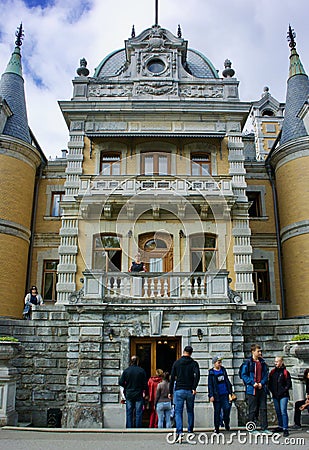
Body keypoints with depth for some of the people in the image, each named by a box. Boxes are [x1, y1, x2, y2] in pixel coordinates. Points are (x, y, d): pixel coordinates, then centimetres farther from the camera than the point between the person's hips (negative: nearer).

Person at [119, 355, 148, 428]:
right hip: (139, 395, -1)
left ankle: (129, 427, 10)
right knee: (138, 413, 6)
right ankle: (138, 427, 6)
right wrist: (145, 393, 8)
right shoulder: (141, 371, -6)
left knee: (129, 413, 9)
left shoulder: (126, 370, -3)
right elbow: (145, 384, -4)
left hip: (129, 395, 1)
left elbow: (121, 382, -3)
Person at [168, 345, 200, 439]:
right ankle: (190, 431, 23)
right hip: (190, 391, 1)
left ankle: (179, 431, -17)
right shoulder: (194, 363, 2)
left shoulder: (176, 363, 5)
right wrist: (194, 388, -16)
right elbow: (197, 375, -17)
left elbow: (172, 378, 3)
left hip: (179, 390, -1)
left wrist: (170, 392, 6)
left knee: (178, 412, -1)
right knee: (190, 411, 17)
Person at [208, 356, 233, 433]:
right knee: (217, 411, 3)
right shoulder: (211, 372, -4)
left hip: (225, 394, 3)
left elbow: (227, 381, 16)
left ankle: (226, 423, 20)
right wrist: (211, 395, -9)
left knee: (227, 408, -4)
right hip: (217, 395, -3)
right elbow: (210, 385, -4)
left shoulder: (223, 370, 9)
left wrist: (230, 391, 15)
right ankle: (216, 427, 15)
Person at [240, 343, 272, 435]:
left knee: (263, 408, 8)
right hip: (252, 389, -5)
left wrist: (262, 383, -4)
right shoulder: (248, 363, -6)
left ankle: (264, 428, 16)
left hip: (262, 389, 5)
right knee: (253, 410, 2)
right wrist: (253, 383, -15)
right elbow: (243, 375, -7)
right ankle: (252, 429, 11)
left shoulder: (263, 362, 11)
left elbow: (266, 374, 12)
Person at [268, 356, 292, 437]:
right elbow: (269, 384, 13)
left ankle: (285, 429, -7)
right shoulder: (272, 372, 9)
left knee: (283, 412, -10)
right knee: (278, 412, 14)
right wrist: (272, 391, 1)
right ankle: (280, 426, 26)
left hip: (283, 396, -5)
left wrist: (283, 391, -10)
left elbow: (289, 384, -4)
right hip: (275, 396, 5)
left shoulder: (285, 372, -4)